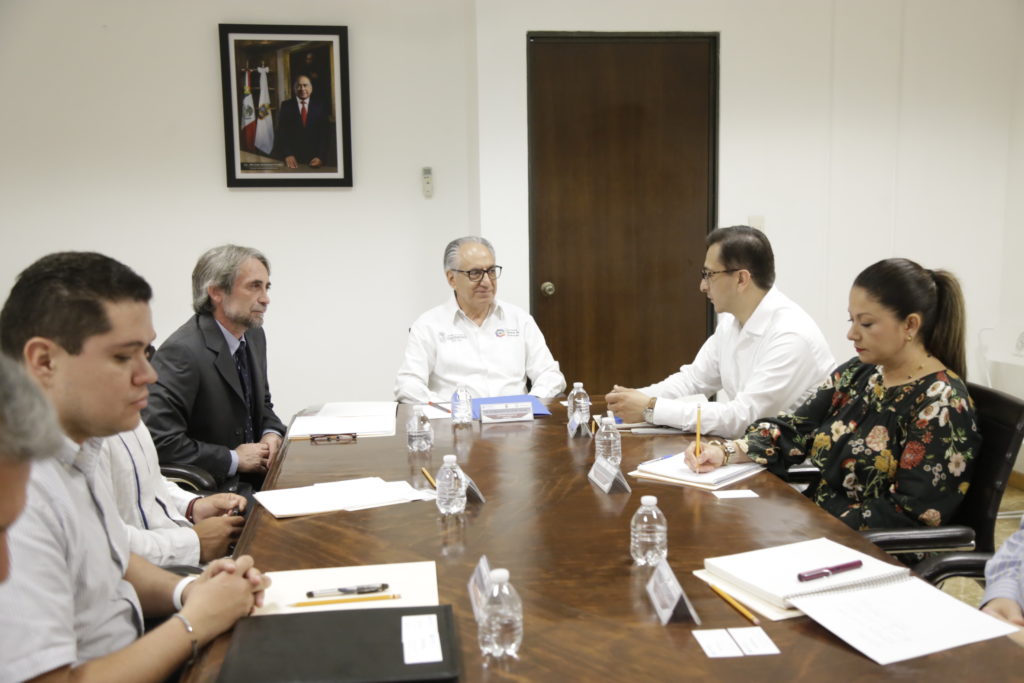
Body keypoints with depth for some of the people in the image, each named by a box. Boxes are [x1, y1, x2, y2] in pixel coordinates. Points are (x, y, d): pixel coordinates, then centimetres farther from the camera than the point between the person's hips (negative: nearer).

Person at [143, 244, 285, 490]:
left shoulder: (254, 336, 7)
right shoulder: (182, 351, -20)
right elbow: (159, 439, -24)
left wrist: (272, 433, -1)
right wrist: (233, 459, -18)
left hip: (254, 477, 8)